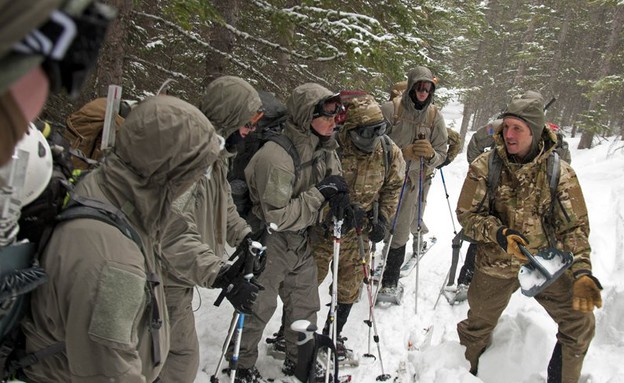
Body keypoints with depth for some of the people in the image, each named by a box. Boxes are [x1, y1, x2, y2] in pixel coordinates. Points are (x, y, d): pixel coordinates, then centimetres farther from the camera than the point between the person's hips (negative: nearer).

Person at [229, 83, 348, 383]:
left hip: (300, 243, 8)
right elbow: (277, 217, -30)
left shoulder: (324, 148, -4)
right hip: (268, 246, -8)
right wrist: (319, 193, -26)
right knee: (258, 309, 9)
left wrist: (338, 196, -13)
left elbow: (333, 180, 11)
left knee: (305, 304, 19)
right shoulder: (275, 156, -30)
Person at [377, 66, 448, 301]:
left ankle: (390, 281, 17)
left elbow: (441, 154, 0)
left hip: (412, 181, 1)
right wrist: (405, 152, -23)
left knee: (399, 233, 2)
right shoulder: (390, 110, -10)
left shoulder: (435, 116, -1)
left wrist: (431, 154, -23)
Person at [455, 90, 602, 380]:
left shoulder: (560, 172, -11)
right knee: (478, 327, 14)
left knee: (581, 322, 1)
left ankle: (563, 378, 26)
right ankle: (469, 372, 44)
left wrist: (582, 272, -25)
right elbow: (467, 213, -10)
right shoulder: (484, 167, -13)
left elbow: (574, 226, -11)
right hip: (496, 266, 0)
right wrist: (498, 233, -29)